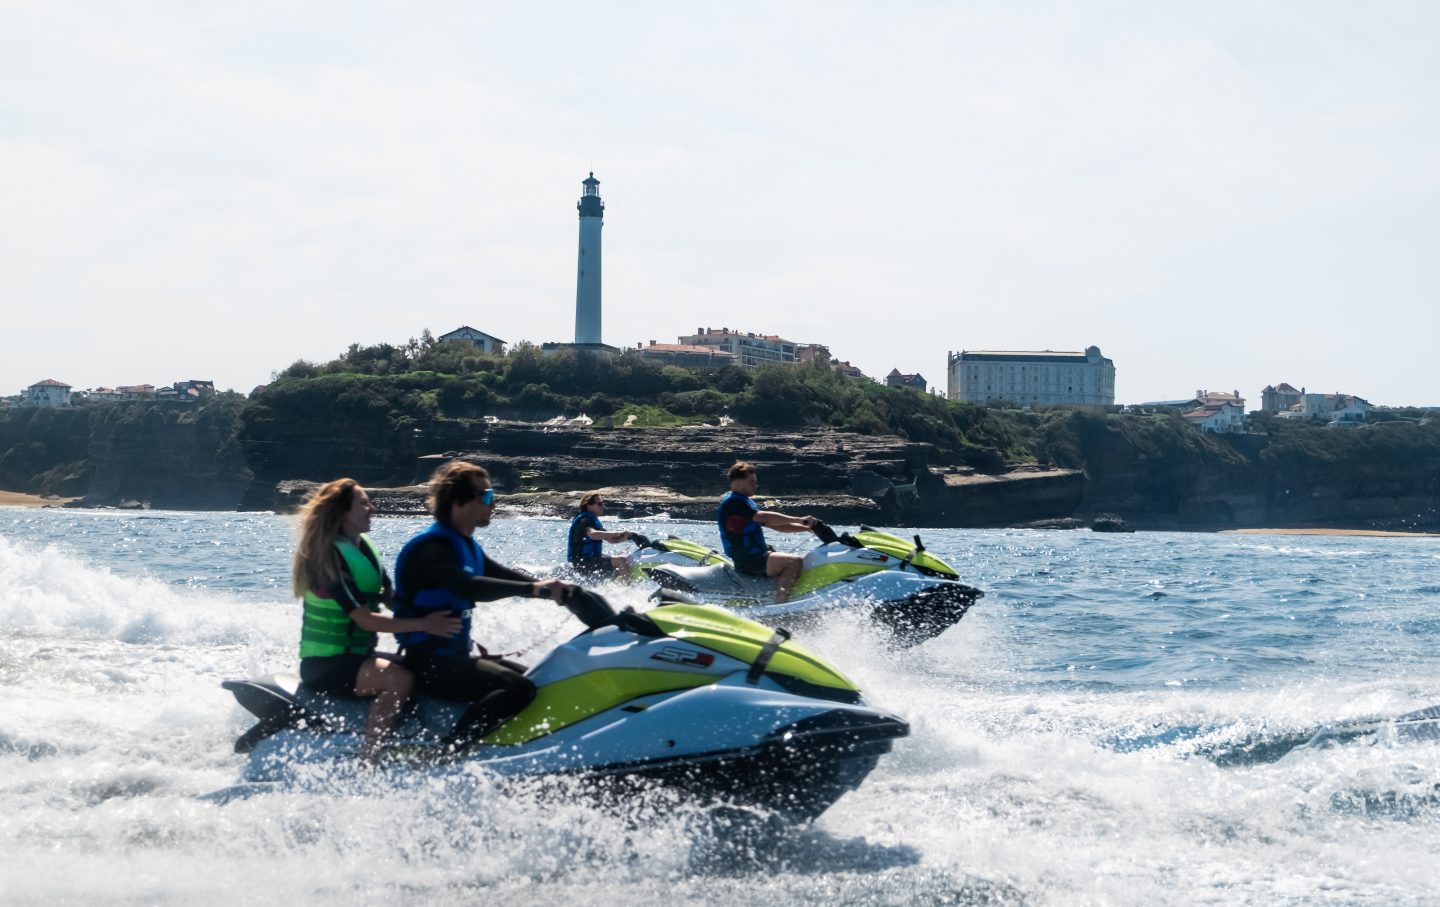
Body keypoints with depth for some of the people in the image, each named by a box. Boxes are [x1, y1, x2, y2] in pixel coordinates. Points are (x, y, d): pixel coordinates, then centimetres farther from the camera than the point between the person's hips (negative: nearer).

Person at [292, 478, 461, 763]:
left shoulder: (365, 549, 9)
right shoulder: (330, 557, -18)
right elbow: (365, 620, -23)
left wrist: (440, 624, 1)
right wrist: (422, 625, -28)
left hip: (356, 654, 10)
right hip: (325, 664, -10)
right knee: (400, 678, -30)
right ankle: (366, 763, -30)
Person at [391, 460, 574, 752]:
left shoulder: (468, 547, 15)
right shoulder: (430, 548, -17)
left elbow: (504, 576, 16)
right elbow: (468, 587, -33)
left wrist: (556, 589, -1)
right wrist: (535, 589, -41)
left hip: (456, 655, 11)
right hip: (429, 662, -11)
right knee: (518, 688, -28)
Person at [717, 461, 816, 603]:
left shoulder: (747, 502, 19)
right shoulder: (732, 503, -13)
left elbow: (776, 525, 16)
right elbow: (765, 517, -24)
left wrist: (806, 528, 7)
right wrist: (799, 520, -21)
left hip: (756, 556, 11)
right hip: (748, 561, -11)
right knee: (795, 562, -23)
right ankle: (780, 602, -33)